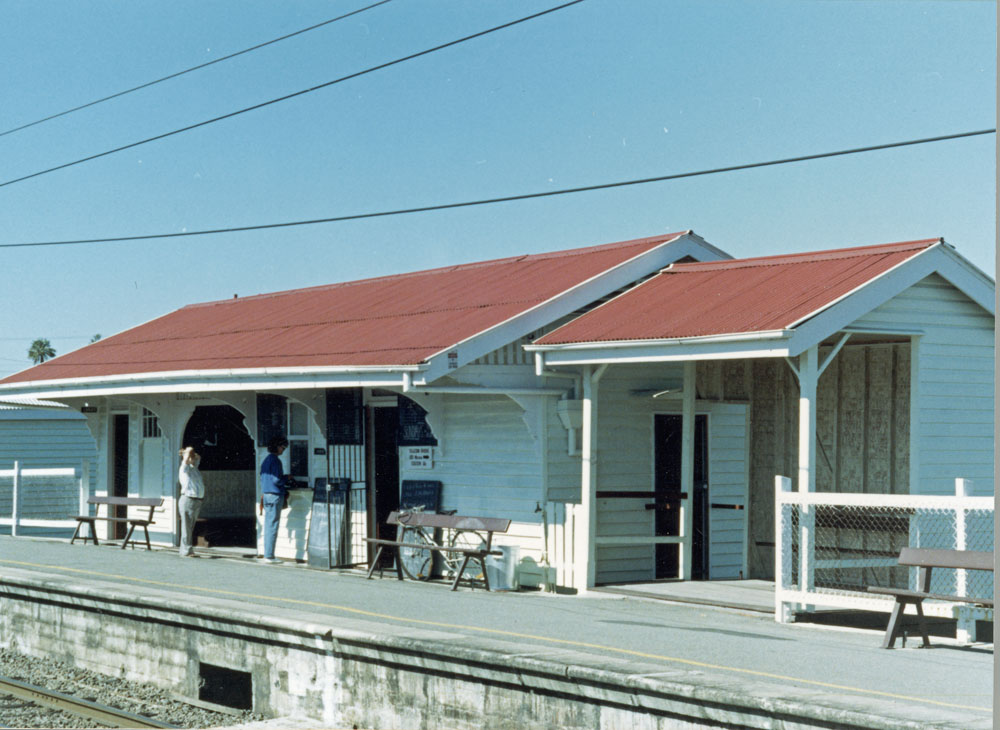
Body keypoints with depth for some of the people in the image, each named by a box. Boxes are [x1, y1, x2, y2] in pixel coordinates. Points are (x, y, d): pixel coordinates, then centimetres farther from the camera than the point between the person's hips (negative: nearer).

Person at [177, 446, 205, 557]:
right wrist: (188, 451, -5)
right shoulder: (185, 468, -6)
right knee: (187, 527, -5)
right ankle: (186, 551, -4)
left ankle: (188, 551, 17)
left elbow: (198, 457, 33)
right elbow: (186, 460, -23)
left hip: (197, 501, 8)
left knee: (191, 528, 12)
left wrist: (192, 452, 18)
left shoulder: (194, 467, 17)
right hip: (188, 499, -8)